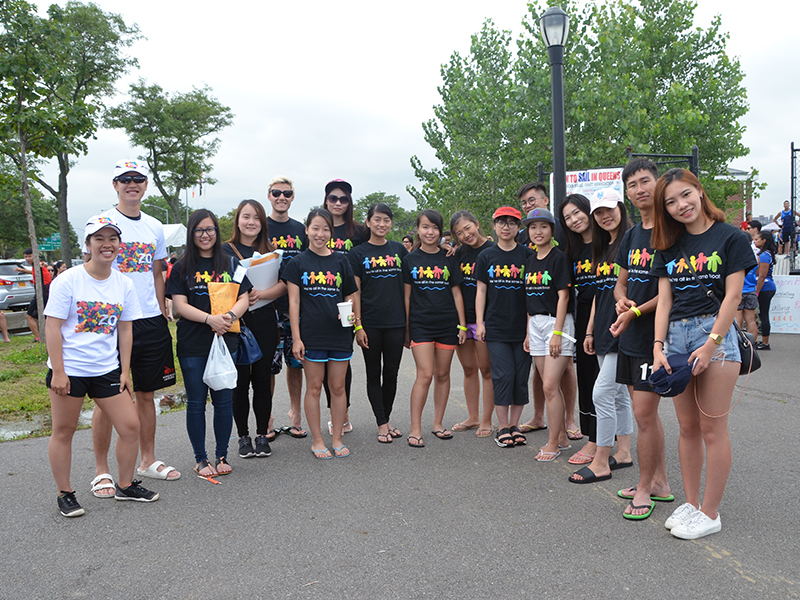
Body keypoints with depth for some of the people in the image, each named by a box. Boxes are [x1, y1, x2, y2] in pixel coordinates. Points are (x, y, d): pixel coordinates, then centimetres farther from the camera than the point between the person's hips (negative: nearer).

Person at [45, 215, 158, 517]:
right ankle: (65, 493, 24)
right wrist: (58, 372, -12)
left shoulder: (124, 284, 4)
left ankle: (125, 485, 21)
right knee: (63, 431, 7)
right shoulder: (68, 280, -8)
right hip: (69, 369, -4)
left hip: (107, 368, 4)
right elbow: (52, 326, -9)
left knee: (130, 426, 3)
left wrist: (125, 371, 6)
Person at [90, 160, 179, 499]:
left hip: (150, 321, 5)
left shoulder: (154, 227, 12)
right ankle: (101, 471, 14)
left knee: (146, 393, 13)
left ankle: (148, 460, 25)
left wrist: (163, 315, 13)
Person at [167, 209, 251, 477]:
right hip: (192, 345, -1)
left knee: (223, 400, 6)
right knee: (196, 402, 6)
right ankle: (200, 458, 19)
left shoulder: (230, 263, 8)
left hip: (225, 341, 1)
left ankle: (222, 456, 21)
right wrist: (210, 318, -20)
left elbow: (244, 298, 3)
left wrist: (230, 316, -17)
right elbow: (180, 305, -5)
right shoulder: (181, 268, 4)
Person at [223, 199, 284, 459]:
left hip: (265, 323, 2)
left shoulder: (269, 251, 10)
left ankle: (262, 435, 19)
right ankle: (243, 436, 17)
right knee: (240, 380, 2)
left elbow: (283, 285, 1)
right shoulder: (225, 251, 2)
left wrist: (261, 294, -16)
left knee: (262, 379, 6)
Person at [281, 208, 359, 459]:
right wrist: (296, 338, -7)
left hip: (339, 333, 2)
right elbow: (294, 302, -1)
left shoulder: (341, 261, 7)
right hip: (312, 334, -2)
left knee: (338, 386, 8)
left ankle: (337, 438, 21)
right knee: (314, 387, 6)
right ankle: (317, 440, 18)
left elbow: (350, 296, 13)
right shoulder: (298, 263, 1)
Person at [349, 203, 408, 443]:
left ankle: (387, 419, 22)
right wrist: (358, 326, -7)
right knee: (374, 375, 5)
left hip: (396, 323, 2)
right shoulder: (358, 253, 1)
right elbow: (354, 292, -2)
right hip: (370, 323, -2)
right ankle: (382, 424, 13)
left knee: (391, 373, 8)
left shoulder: (399, 249, 8)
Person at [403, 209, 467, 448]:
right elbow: (407, 296, 4)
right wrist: (406, 328, 3)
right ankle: (415, 429, -2)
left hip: (447, 323, 2)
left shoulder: (448, 259, 6)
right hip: (420, 324, -2)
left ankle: (438, 423, 22)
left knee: (442, 374, 8)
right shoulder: (410, 260, 3)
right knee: (425, 375, -10)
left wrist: (462, 325, 5)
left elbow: (456, 293, 9)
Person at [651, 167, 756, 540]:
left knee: (712, 428, -1)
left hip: (715, 331, -5)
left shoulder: (730, 237, -1)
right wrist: (658, 347, -3)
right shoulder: (669, 246, 12)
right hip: (676, 335, 5)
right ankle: (691, 503, 22)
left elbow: (733, 295, -7)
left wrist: (711, 344, -14)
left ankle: (710, 513, 10)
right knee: (688, 427, 10)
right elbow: (664, 300, 8)